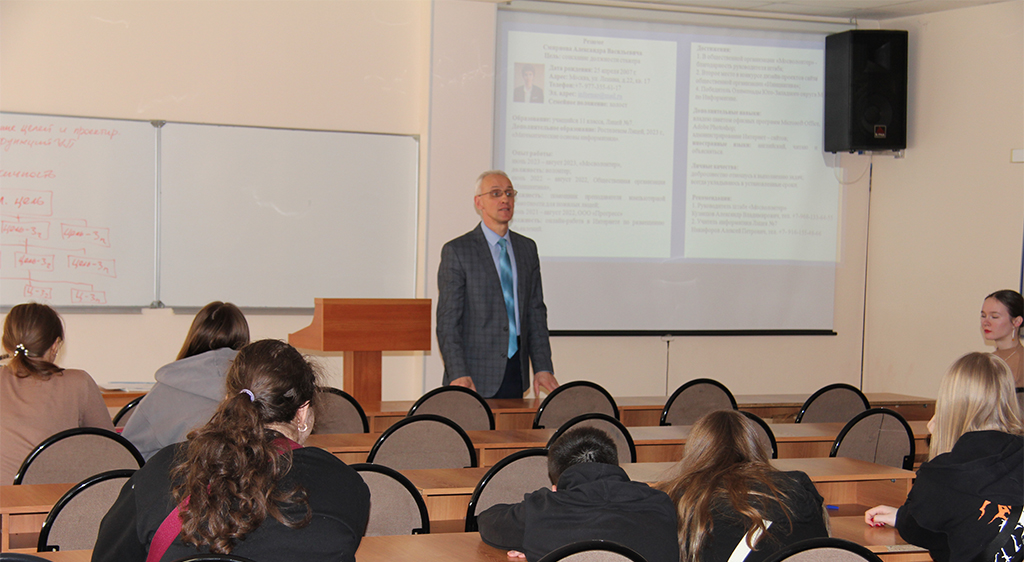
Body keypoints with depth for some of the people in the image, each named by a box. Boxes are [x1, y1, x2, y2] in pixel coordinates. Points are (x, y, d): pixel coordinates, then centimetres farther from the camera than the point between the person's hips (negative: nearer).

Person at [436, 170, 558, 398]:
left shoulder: (527, 248, 14)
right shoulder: (457, 251, -3)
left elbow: (536, 312, 13)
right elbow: (447, 321, -8)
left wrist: (543, 368, 4)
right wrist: (459, 374, -18)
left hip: (516, 373, 5)